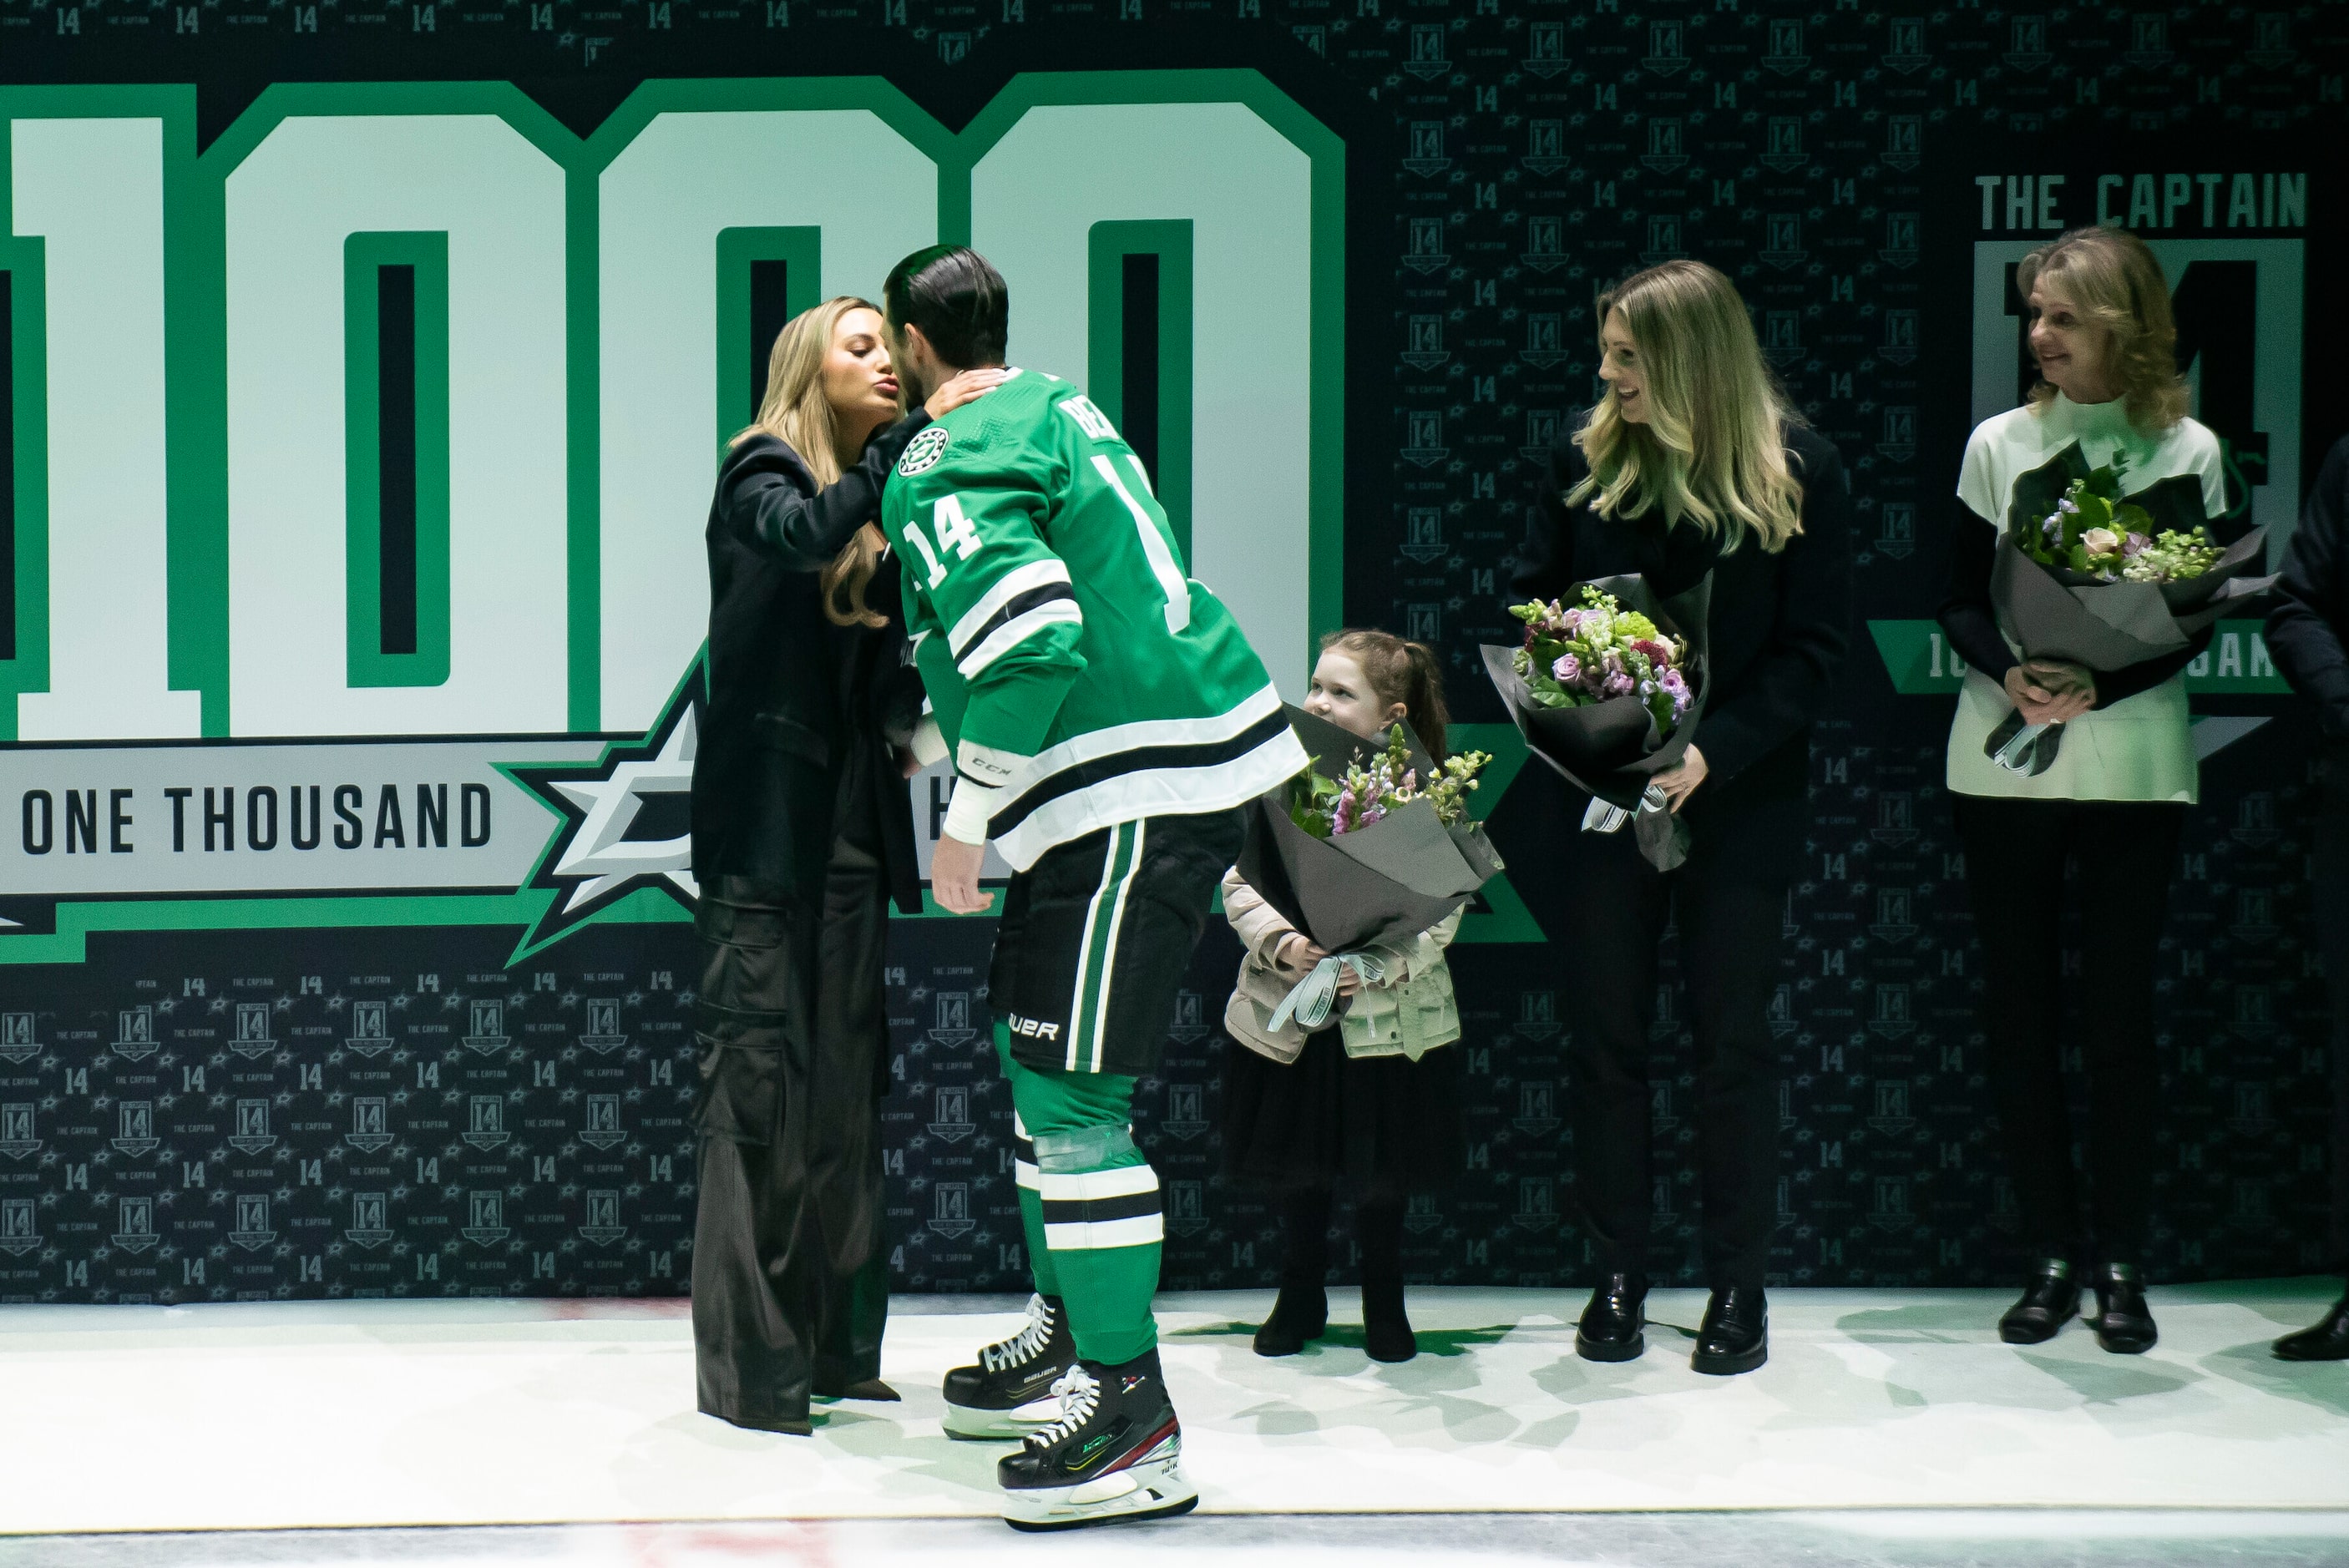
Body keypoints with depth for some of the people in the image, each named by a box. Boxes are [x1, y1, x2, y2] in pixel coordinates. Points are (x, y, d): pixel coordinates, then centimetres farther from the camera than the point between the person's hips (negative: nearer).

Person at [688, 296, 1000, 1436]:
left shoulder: (878, 499, 17)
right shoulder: (760, 472, -1)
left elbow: (892, 653, 15)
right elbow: (805, 532, -24)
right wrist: (916, 433, -29)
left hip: (850, 824, 7)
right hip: (764, 819, -7)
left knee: (847, 1084, 6)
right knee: (758, 1077, -9)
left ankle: (836, 1346, 10)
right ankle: (748, 1361, -8)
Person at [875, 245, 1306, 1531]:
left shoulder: (946, 468, -12)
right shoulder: (1053, 409, 19)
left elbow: (1031, 646, -25)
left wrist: (966, 822, -16)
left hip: (1140, 788, -10)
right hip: (1126, 786, 11)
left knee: (1071, 1093, -10)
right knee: (1033, 1051, 20)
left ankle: (1131, 1423, -10)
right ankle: (1067, 1333, 31)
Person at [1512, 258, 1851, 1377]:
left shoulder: (1800, 473, -7)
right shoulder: (1587, 457, 2)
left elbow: (1813, 648, -8)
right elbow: (1530, 599, 8)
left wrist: (1714, 751, -20)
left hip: (1738, 800, -2)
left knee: (1731, 1040, 4)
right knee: (1606, 1035, 5)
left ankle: (1739, 1286, 14)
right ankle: (1618, 1274, 16)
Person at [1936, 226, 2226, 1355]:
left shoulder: (2187, 453, -1)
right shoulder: (2000, 443, 5)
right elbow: (1958, 600, 5)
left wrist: (2101, 686, -17)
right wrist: (2009, 674, -15)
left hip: (2131, 763, -2)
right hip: (2001, 763, 2)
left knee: (2119, 1013, 0)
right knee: (2017, 1011, 3)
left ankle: (2120, 1264, 9)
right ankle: (2051, 1253, 13)